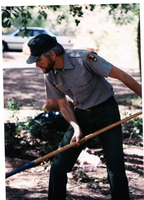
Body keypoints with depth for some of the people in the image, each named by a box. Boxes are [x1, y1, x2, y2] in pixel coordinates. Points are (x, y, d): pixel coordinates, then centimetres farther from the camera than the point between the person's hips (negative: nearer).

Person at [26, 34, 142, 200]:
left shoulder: (84, 58, -24)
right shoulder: (50, 76, -6)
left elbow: (120, 75, -17)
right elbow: (63, 105, 4)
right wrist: (76, 128, -14)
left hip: (106, 113, -5)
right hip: (80, 116, 5)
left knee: (116, 170, -9)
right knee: (58, 166, -1)